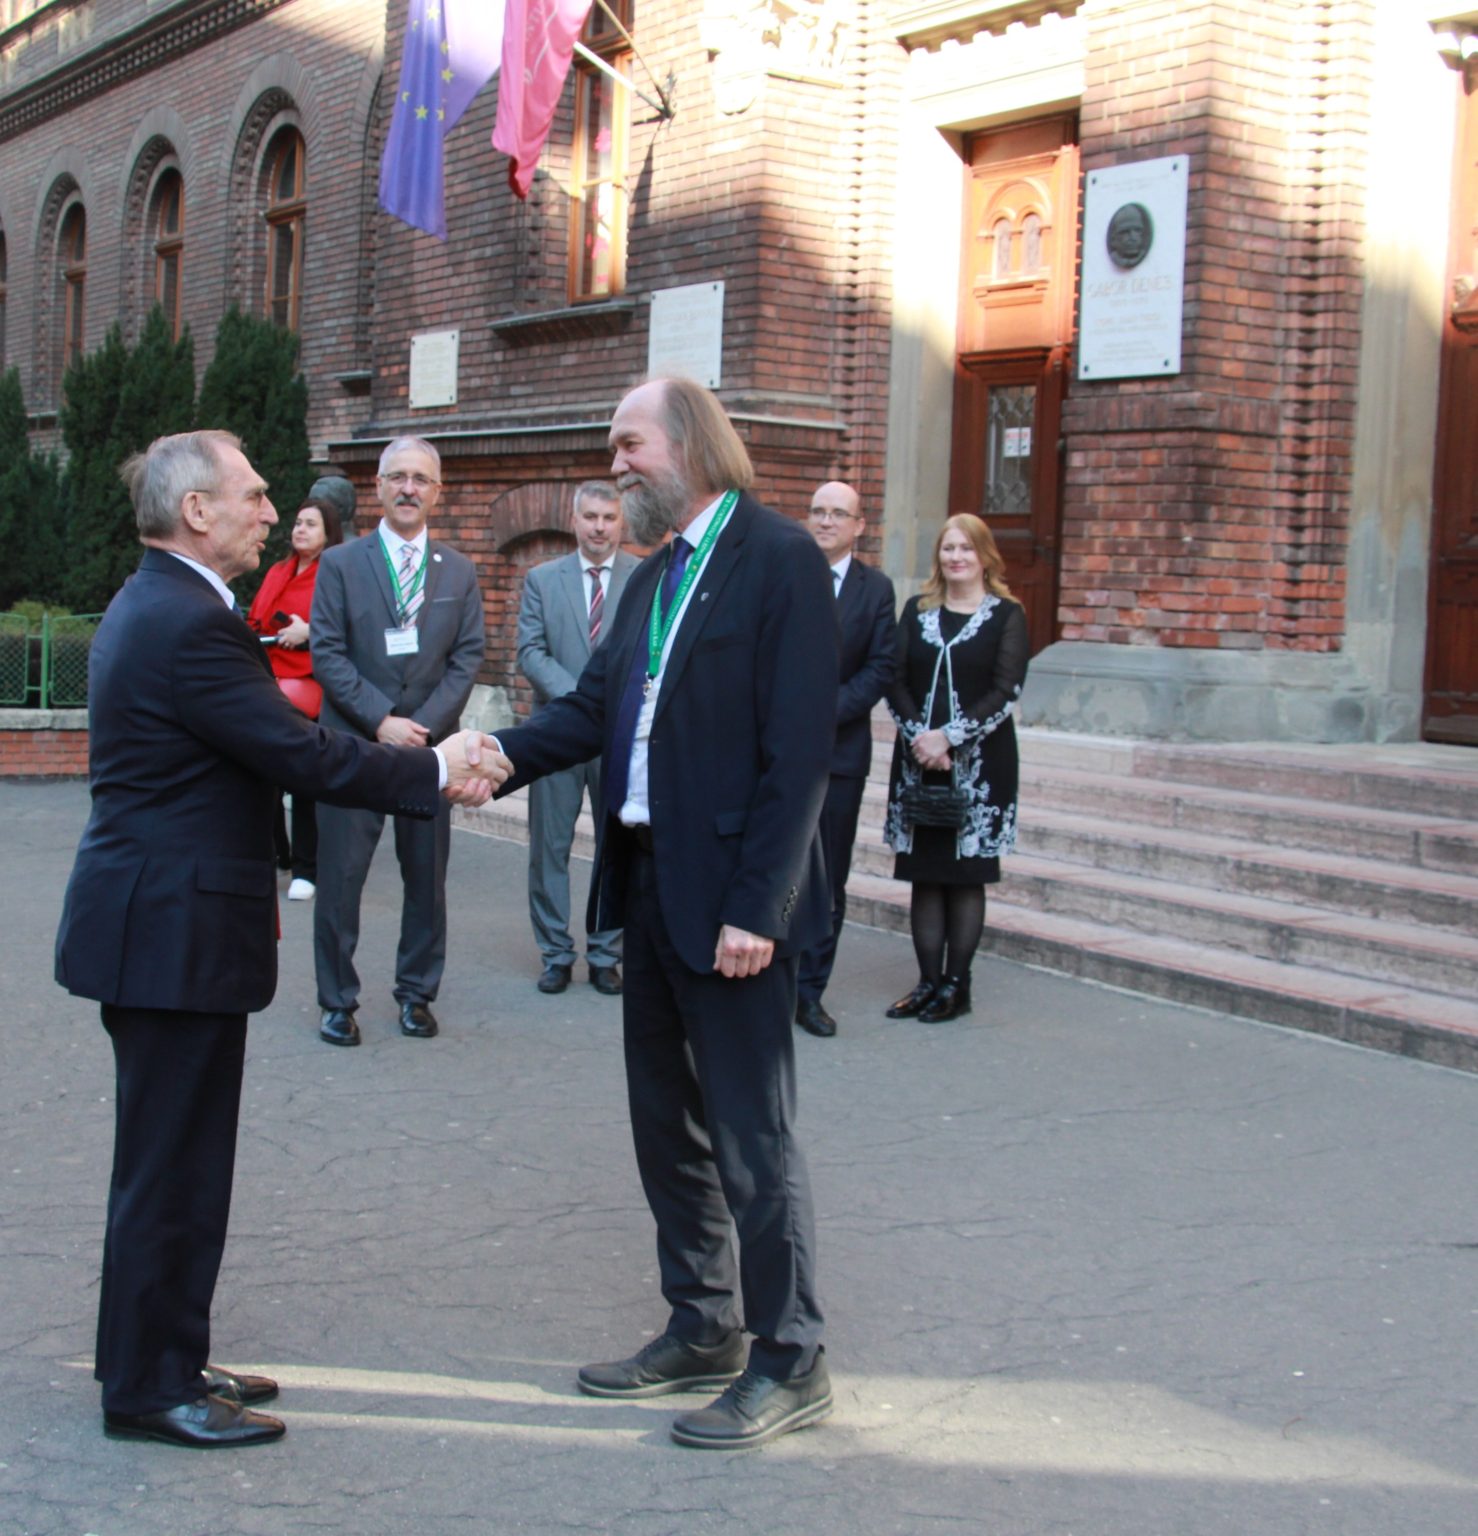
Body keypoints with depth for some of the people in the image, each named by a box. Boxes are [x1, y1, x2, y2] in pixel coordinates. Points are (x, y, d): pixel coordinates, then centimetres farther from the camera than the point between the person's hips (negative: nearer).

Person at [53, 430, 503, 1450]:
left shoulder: (158, 605, 13)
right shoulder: (187, 622, -21)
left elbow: (270, 745, 12)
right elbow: (300, 756, -22)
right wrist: (434, 773, -11)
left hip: (162, 920, 11)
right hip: (175, 931, -11)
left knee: (175, 1160, 18)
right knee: (171, 1164, 0)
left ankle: (162, 1360, 30)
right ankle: (149, 1388, 12)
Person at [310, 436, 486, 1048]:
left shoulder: (459, 572, 9)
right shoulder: (340, 564, 2)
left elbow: (467, 658, 4)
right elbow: (327, 653, -4)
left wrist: (424, 724, -9)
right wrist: (381, 720, -13)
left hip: (428, 745, 2)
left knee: (427, 877, 7)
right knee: (340, 877, -1)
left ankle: (417, 993, 20)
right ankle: (338, 1000, 10)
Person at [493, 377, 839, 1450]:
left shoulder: (780, 560, -13)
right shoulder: (656, 575, 14)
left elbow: (798, 751, -18)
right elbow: (594, 707, 9)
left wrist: (754, 908, -21)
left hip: (728, 897, -9)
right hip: (647, 881, 9)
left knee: (751, 1135, 0)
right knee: (667, 1122, 17)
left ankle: (792, 1360, 15)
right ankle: (702, 1330, 31)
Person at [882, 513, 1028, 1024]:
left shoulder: (1006, 615, 0)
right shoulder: (917, 610, 10)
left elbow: (1005, 690, -9)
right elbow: (896, 680, 3)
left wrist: (949, 737, -16)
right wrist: (918, 737, -12)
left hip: (979, 762, -3)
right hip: (919, 758, 3)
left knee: (966, 874, 2)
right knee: (924, 874, 5)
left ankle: (956, 983, 9)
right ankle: (928, 980, 11)